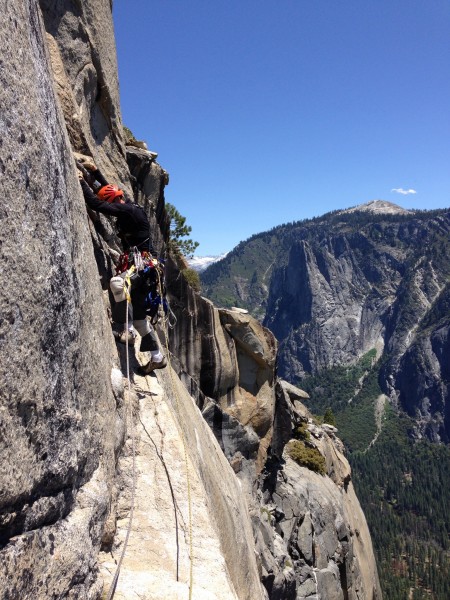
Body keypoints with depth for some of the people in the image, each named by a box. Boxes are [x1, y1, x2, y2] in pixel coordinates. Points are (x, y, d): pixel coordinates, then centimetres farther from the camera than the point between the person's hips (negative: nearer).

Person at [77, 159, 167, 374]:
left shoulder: (127, 209, -13)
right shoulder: (128, 207, 15)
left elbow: (95, 204, -19)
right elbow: (107, 189, 31)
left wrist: (82, 181, -7)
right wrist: (94, 171, 29)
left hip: (142, 265, -10)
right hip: (140, 267, 10)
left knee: (117, 282, -37)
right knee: (138, 314, 12)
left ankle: (127, 331, -28)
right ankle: (157, 357, 21)